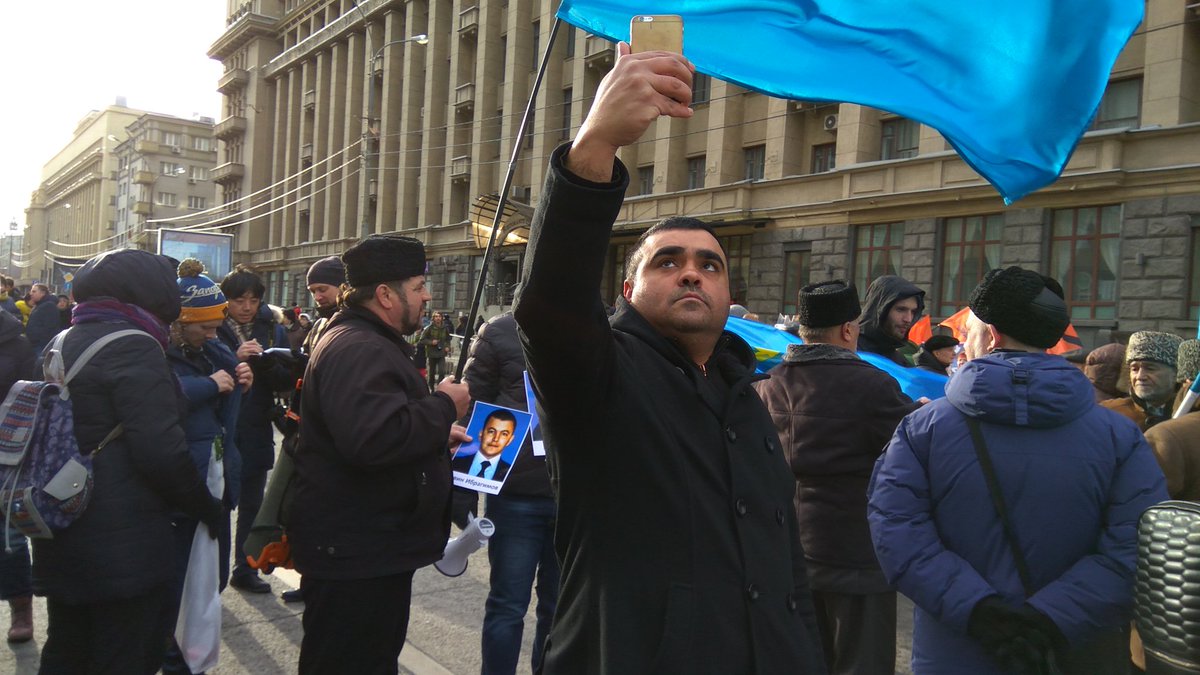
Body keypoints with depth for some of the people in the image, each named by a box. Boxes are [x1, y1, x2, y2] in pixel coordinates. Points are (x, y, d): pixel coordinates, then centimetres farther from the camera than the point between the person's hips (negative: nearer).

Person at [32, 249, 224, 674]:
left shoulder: (61, 344, 11)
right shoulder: (134, 347, -17)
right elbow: (161, 451, -23)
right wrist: (206, 507, -9)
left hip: (60, 540, 9)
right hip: (123, 546, -9)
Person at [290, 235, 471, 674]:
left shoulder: (370, 343, 17)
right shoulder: (357, 350, -22)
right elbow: (373, 438, -35)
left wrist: (437, 433, 16)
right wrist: (443, 406, -21)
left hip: (371, 545, 12)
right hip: (355, 553, -11)